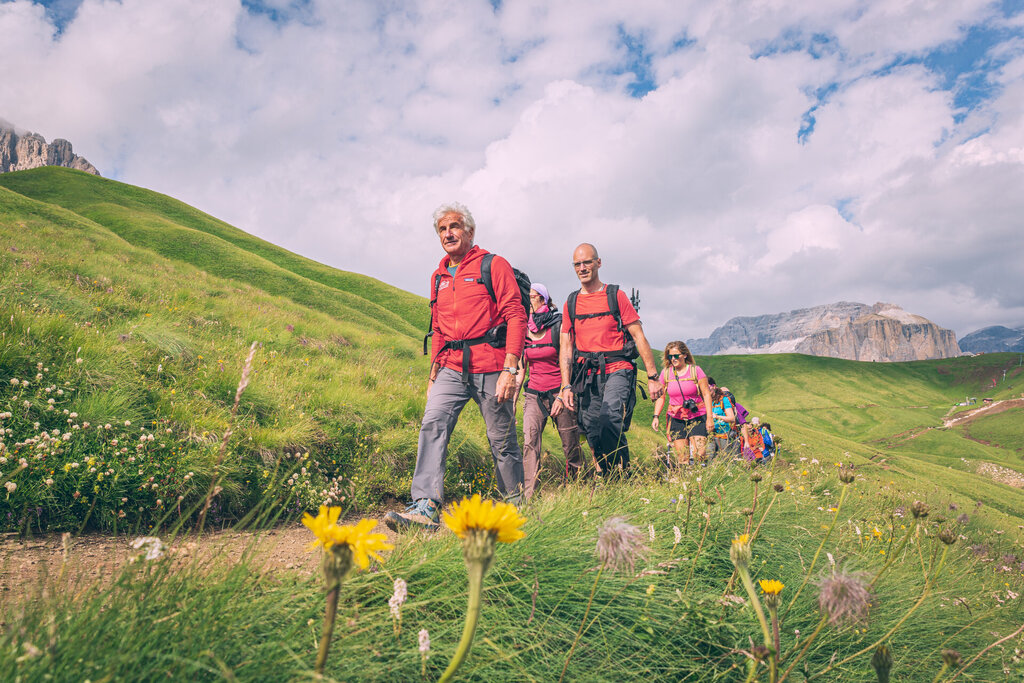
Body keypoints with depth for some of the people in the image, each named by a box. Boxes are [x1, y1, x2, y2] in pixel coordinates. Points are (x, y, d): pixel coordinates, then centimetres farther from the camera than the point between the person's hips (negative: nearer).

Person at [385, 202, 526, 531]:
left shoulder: (494, 266, -1)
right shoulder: (439, 277, 17)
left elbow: (516, 317, -8)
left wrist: (510, 369, -17)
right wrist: (433, 373, 19)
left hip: (490, 368, -5)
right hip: (452, 369, 5)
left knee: (501, 438, 4)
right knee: (432, 424, -14)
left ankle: (515, 502, 23)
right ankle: (426, 507, -17)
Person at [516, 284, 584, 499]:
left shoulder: (558, 327, -6)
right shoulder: (524, 331, 6)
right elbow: (521, 369, 12)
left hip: (558, 392, -3)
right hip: (534, 394, 3)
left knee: (571, 445, 5)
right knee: (529, 441, -16)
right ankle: (528, 496, -18)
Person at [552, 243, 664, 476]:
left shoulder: (616, 296, 5)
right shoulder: (571, 303, 14)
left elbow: (639, 337, 4)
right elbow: (566, 346, 12)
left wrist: (652, 377, -1)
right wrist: (566, 386, 2)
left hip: (617, 370, -4)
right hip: (587, 376, 4)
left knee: (608, 420, -27)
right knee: (593, 435, 2)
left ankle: (624, 472, -9)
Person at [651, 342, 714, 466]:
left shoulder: (696, 370, -3)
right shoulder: (665, 373, 4)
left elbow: (706, 394, -1)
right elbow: (661, 397, 11)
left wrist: (710, 417, -7)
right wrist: (656, 416, -1)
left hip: (697, 417, -2)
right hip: (676, 418, 2)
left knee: (700, 454, -14)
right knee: (682, 457, -1)